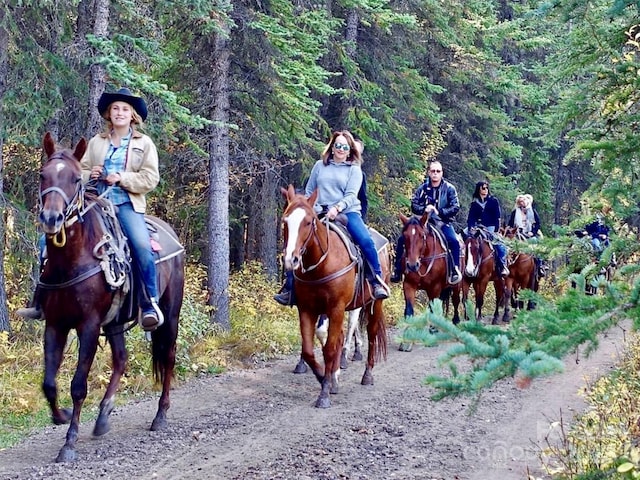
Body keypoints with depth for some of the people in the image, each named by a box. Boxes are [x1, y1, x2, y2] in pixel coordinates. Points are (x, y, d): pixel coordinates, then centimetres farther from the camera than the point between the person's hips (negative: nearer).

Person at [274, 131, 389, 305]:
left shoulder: (354, 170, 6)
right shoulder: (320, 166, 13)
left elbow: (351, 195, -6)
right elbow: (309, 191, 18)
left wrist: (337, 208, -23)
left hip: (347, 212, -2)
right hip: (320, 214, 2)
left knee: (366, 241, -27)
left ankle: (377, 282, -14)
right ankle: (289, 288, -4)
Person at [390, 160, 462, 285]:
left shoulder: (449, 188, 0)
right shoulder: (422, 188, 7)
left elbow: (455, 208, -6)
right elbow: (414, 205, 5)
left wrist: (440, 212, -19)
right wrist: (424, 209, -16)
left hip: (443, 223, -3)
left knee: (454, 241, -32)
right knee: (402, 240, -11)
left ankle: (455, 271, -23)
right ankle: (397, 270, -2)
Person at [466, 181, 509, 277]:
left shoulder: (493, 201, 6)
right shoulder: (474, 203, 11)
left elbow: (497, 217, 1)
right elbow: (470, 218, 7)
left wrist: (496, 230, -10)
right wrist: (470, 229, -10)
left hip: (491, 228, -3)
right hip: (478, 227, 3)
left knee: (500, 245, -25)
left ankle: (503, 266, -16)